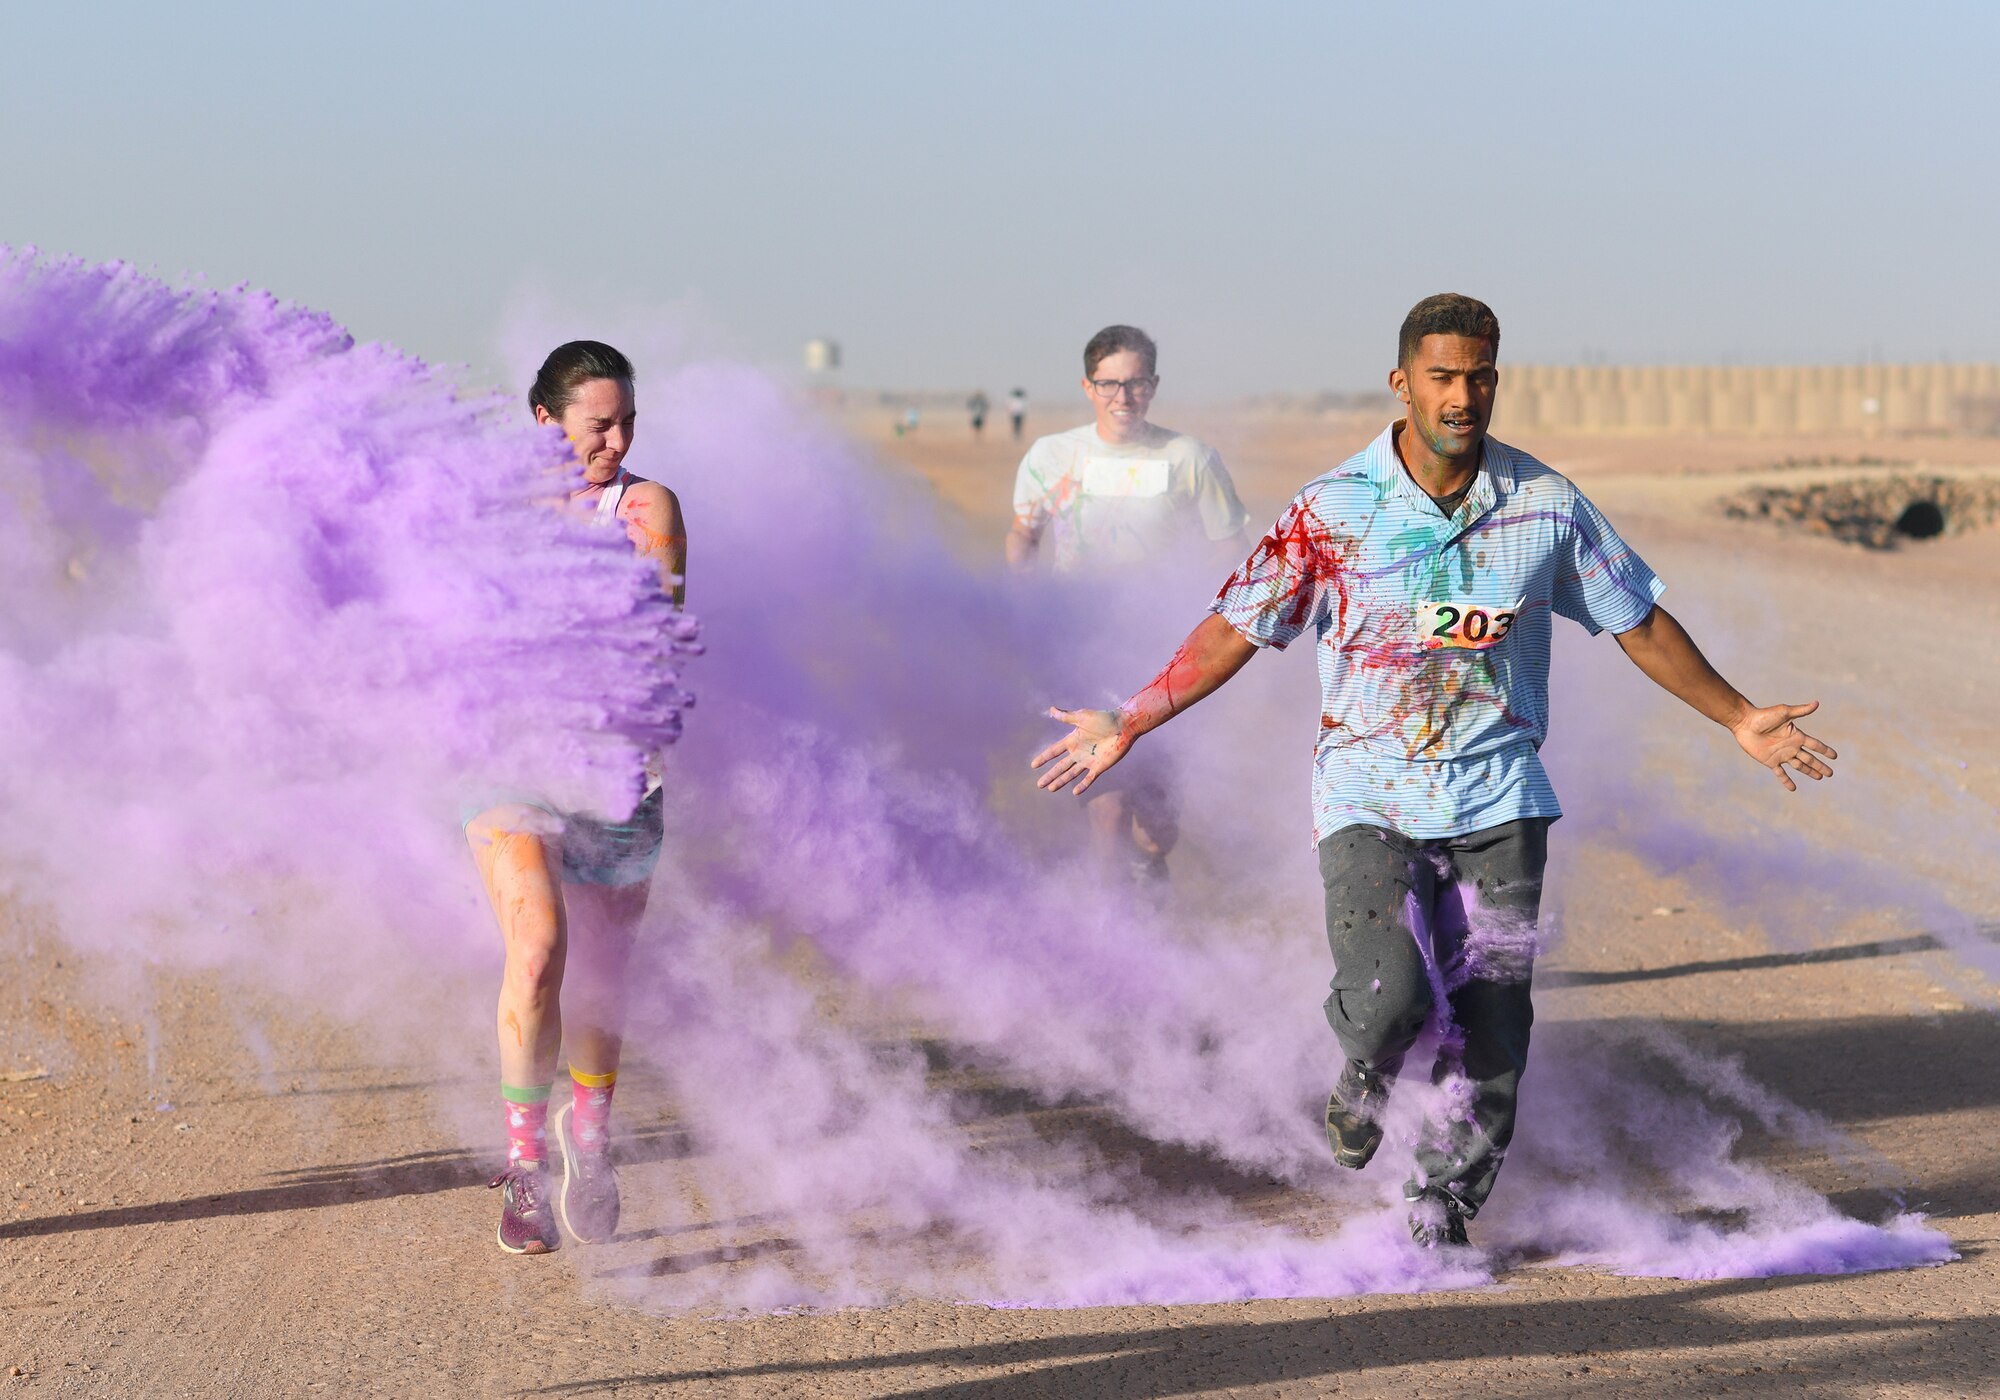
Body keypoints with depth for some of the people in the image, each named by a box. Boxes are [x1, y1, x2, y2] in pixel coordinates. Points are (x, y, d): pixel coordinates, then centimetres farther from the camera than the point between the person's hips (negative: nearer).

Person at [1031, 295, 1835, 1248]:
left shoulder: (1545, 506, 0)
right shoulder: (1334, 509, -5)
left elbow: (1640, 621, 13)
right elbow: (1235, 630, 1)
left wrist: (1739, 720, 17)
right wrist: (1127, 723, -4)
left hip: (1497, 803, 2)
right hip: (1368, 797, -2)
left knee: (1489, 1037, -4)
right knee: (1387, 992, -22)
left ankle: (1440, 1223, 13)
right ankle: (1364, 1082, 14)